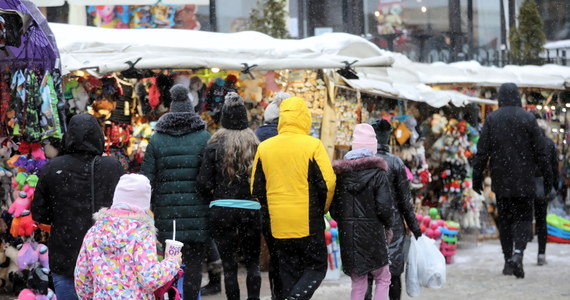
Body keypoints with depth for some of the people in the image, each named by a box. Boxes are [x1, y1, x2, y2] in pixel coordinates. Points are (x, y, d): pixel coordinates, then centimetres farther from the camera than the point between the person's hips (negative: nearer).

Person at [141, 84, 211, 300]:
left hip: (167, 212, 2)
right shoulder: (204, 138, -1)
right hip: (197, 212, -2)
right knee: (193, 264, 1)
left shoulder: (157, 139, 5)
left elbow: (147, 179, 3)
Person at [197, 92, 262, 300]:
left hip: (222, 211, -1)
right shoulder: (256, 145, -4)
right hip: (251, 210, 1)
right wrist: (252, 194, 11)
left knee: (229, 264, 9)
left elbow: (204, 184, -5)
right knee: (252, 263, 15)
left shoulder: (215, 146, -5)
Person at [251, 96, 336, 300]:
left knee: (289, 273, 15)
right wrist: (322, 209, 6)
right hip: (308, 223, -4)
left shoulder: (264, 147, 3)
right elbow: (328, 183, -11)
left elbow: (256, 189, 8)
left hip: (279, 224, 4)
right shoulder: (312, 145, -10)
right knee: (316, 268, 9)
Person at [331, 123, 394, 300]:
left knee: (358, 284, 11)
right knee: (383, 279, 13)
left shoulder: (340, 174, 4)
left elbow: (333, 209, 4)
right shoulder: (378, 173, -8)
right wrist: (388, 226, 5)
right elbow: (384, 207, -13)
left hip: (347, 234, 4)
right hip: (372, 233, -4)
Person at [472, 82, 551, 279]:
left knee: (505, 219, 11)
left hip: (501, 181, 1)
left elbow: (482, 151, -1)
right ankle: (518, 252, -18)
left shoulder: (491, 119, -1)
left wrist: (477, 177, 5)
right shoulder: (528, 118, -4)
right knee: (523, 217, 5)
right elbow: (540, 150, -2)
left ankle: (508, 260, 10)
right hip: (524, 180, -1)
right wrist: (546, 176, 8)